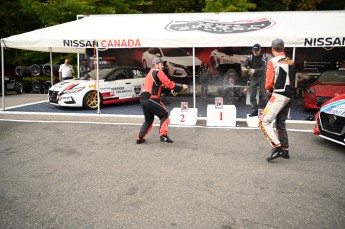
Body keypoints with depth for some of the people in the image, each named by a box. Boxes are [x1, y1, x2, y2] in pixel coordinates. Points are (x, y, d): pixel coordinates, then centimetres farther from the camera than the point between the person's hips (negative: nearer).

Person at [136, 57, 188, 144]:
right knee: (164, 115, 2)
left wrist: (170, 90, 12)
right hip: (151, 99, -9)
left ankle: (139, 138, 19)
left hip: (143, 99, 9)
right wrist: (181, 88, -1)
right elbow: (169, 83, -10)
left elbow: (159, 86, 24)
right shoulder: (158, 72, -2)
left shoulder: (150, 73, 26)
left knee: (149, 119, 20)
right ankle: (163, 135, -10)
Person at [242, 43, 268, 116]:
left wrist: (255, 70, -35)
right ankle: (255, 110, 13)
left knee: (263, 94, -6)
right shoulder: (250, 57, 6)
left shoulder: (264, 57, -7)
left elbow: (264, 68, -19)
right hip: (253, 78, 4)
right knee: (252, 95, 3)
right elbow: (246, 63, -6)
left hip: (262, 78, -4)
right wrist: (243, 67, -31)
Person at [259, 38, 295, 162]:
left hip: (279, 95, -8)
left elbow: (269, 84, -9)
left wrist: (269, 89, 12)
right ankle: (285, 150, 24)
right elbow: (293, 80, 18)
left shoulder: (273, 61, -7)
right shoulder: (291, 62, 14)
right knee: (280, 124, 18)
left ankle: (277, 147, -18)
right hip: (289, 96, 8)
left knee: (264, 122, -9)